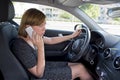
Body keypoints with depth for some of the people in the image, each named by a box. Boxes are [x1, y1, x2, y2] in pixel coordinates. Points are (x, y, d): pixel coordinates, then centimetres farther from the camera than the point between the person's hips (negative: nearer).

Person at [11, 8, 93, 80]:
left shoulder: (34, 36, -7)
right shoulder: (21, 46, -31)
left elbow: (51, 40, 13)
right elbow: (39, 73, -26)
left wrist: (72, 36, 16)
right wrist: (41, 47, -34)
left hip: (45, 66, 8)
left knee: (80, 65, 6)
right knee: (80, 69, -1)